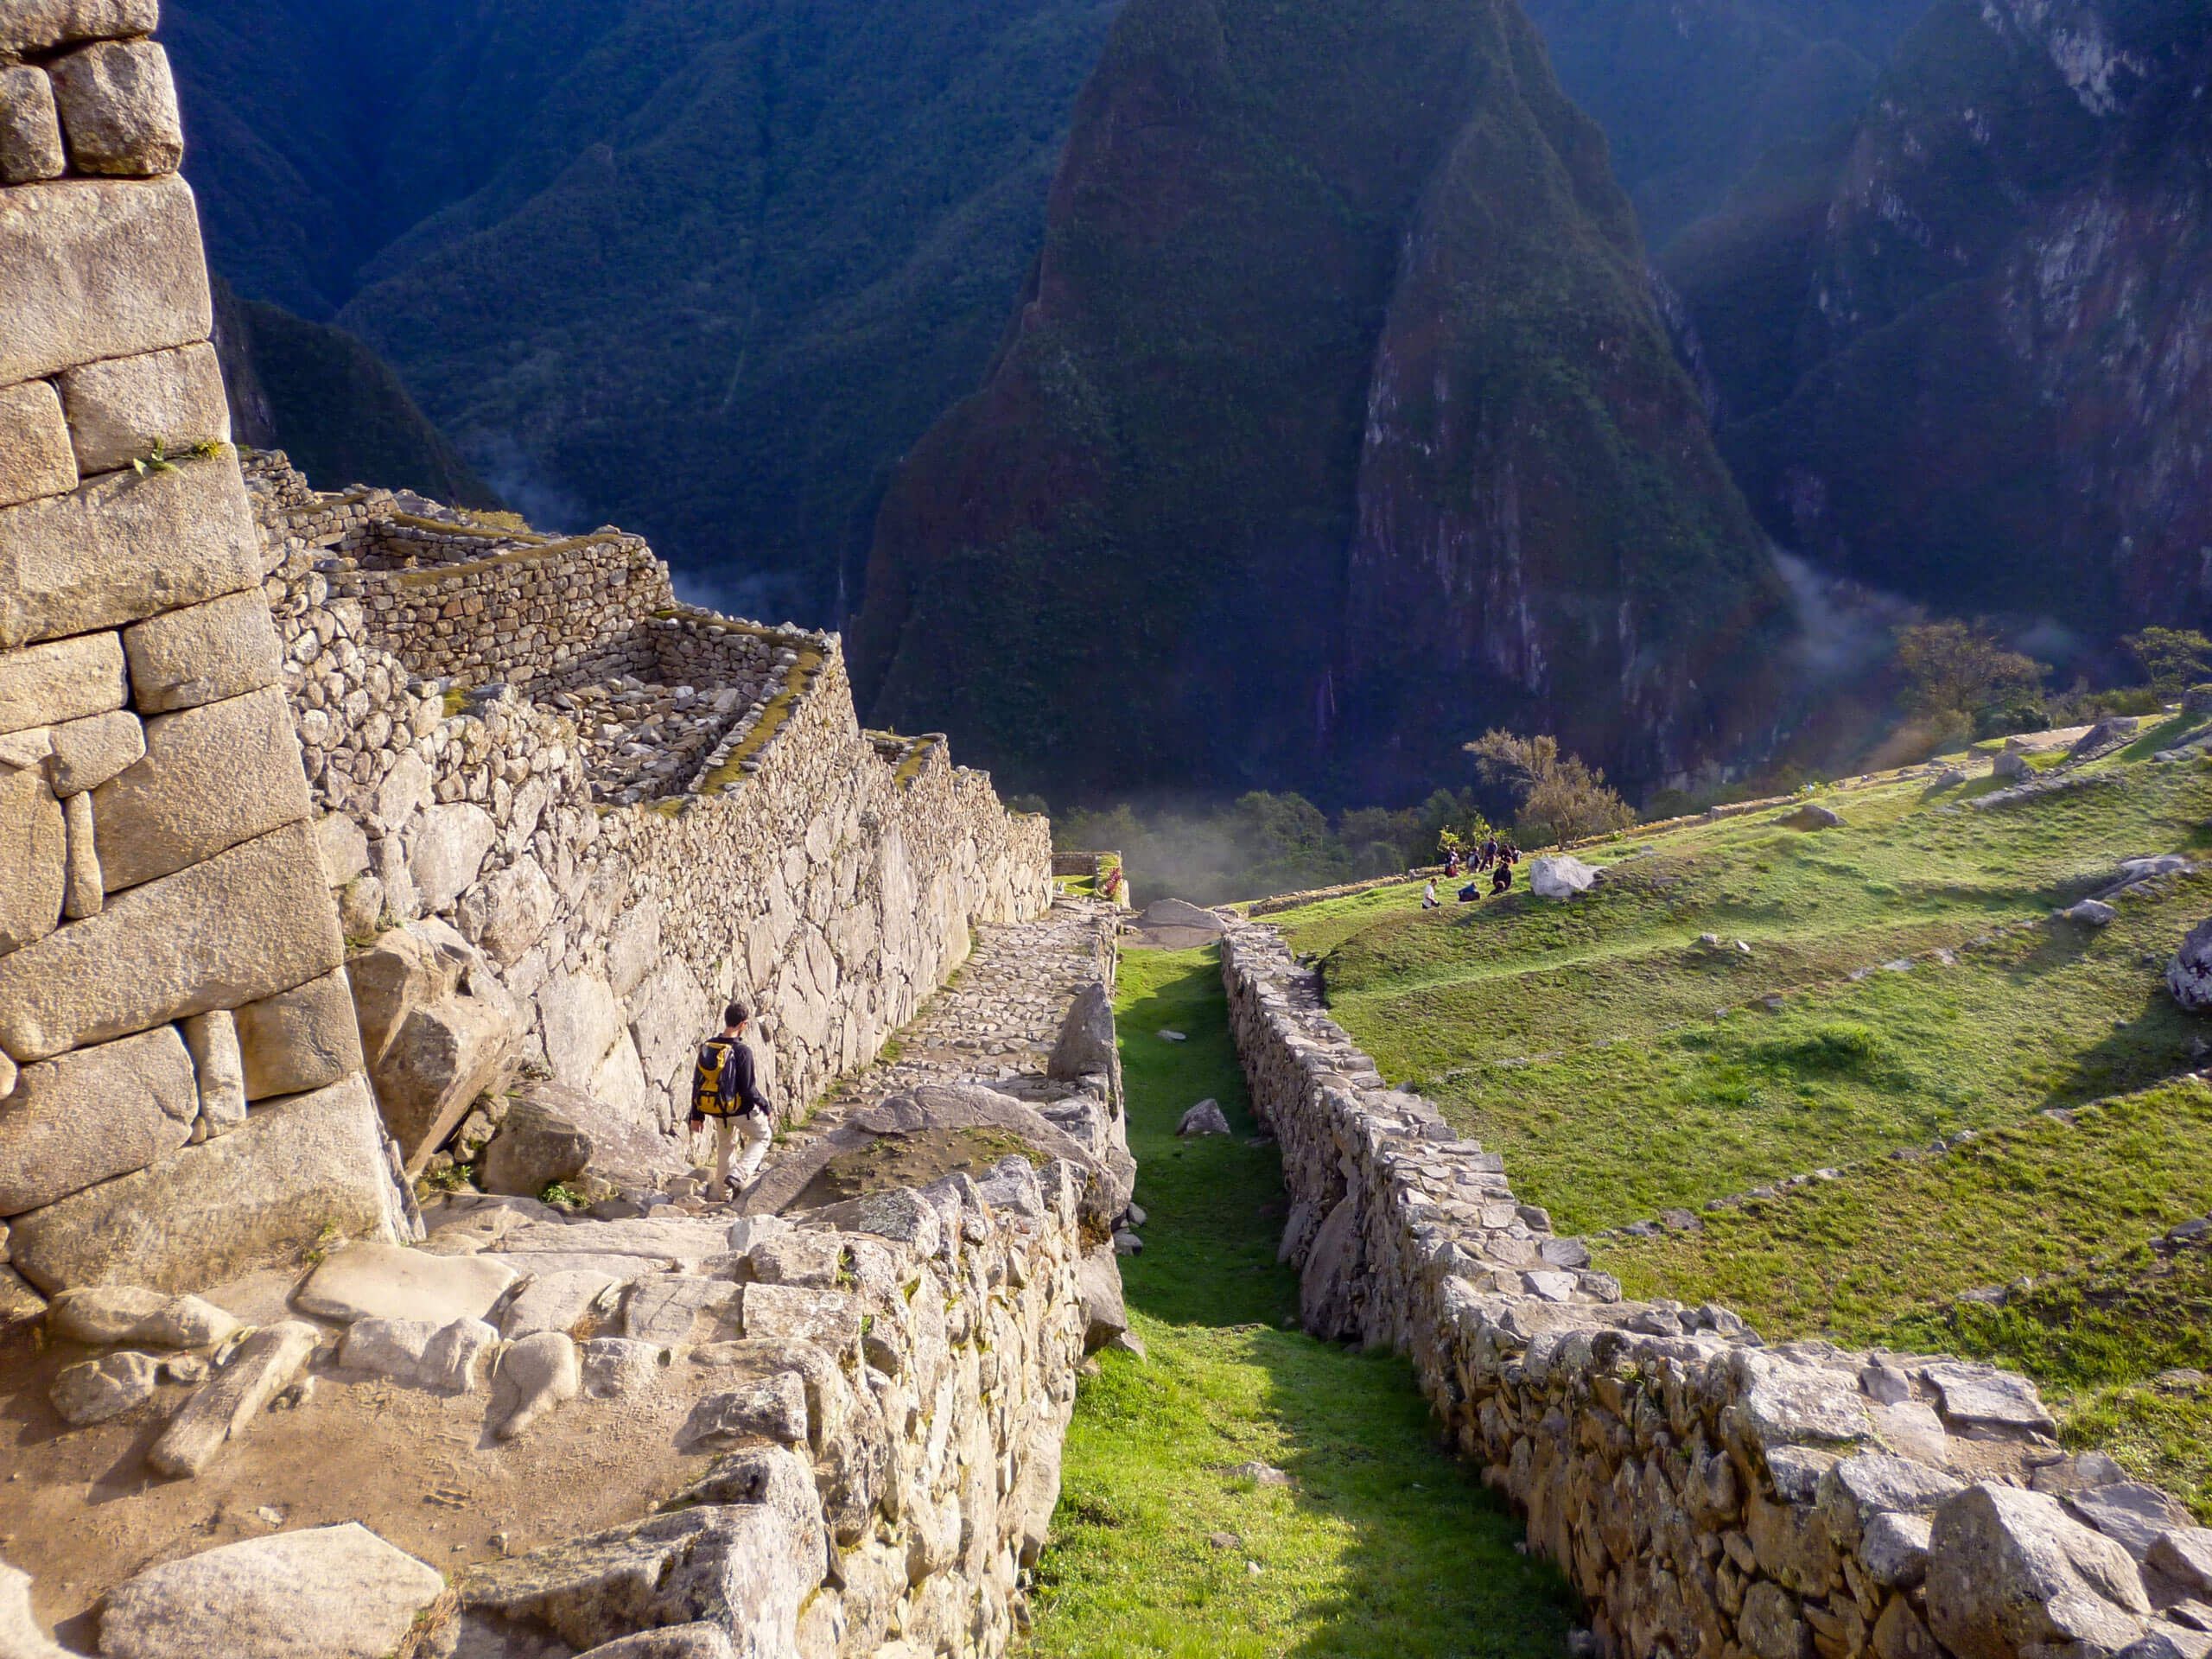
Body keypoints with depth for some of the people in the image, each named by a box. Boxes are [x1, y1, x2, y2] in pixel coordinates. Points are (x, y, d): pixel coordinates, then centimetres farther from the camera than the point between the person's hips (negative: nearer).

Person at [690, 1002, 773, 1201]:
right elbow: (748, 1090, -21)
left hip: (715, 1110, 6)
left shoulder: (706, 1047, -5)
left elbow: (697, 1084, 2)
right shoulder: (742, 1051, -23)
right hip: (740, 1109, -6)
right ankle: (739, 1175, 1)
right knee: (763, 1135, 18)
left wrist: (697, 1115, 11)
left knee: (723, 1144, 27)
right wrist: (766, 1108, -5)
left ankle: (723, 1191, 35)